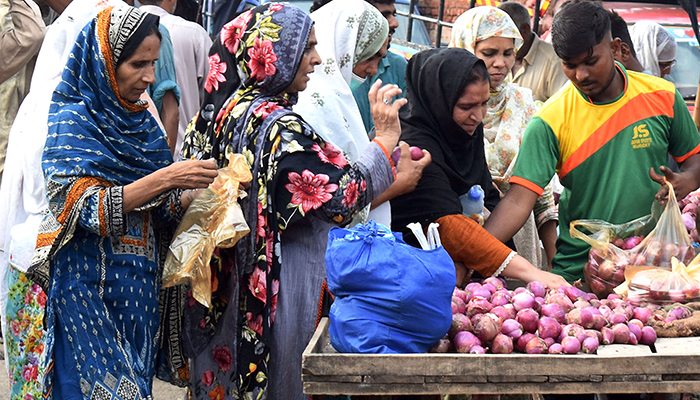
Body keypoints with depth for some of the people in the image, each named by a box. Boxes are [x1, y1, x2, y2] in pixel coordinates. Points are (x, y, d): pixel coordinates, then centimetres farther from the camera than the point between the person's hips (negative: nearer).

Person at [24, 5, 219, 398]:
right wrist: (166, 177, -26)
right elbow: (88, 208, -20)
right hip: (90, 286, -6)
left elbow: (161, 210, 12)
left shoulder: (141, 122, 10)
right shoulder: (71, 121, -9)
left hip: (141, 287, 6)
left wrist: (200, 194, -8)